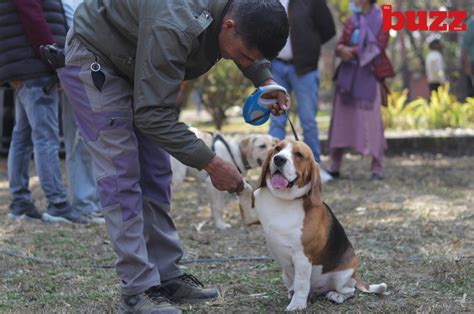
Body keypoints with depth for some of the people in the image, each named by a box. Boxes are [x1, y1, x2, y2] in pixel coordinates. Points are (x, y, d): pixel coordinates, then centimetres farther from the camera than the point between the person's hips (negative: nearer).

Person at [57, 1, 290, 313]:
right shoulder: (173, 27, -41)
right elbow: (153, 115, -35)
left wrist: (265, 81, -5)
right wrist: (210, 163, -33)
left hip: (135, 65, 8)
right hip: (94, 60, -8)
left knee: (156, 172, 5)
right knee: (122, 174, -13)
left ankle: (167, 277, 10)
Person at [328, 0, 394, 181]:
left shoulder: (381, 20, 1)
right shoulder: (351, 21, 14)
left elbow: (378, 47, -9)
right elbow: (340, 46, 11)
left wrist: (352, 51, -11)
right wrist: (342, 50, -13)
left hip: (368, 76, -4)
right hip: (347, 76, 4)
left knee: (371, 121, -7)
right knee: (341, 119, 2)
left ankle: (377, 168, 0)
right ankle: (334, 166, 7)